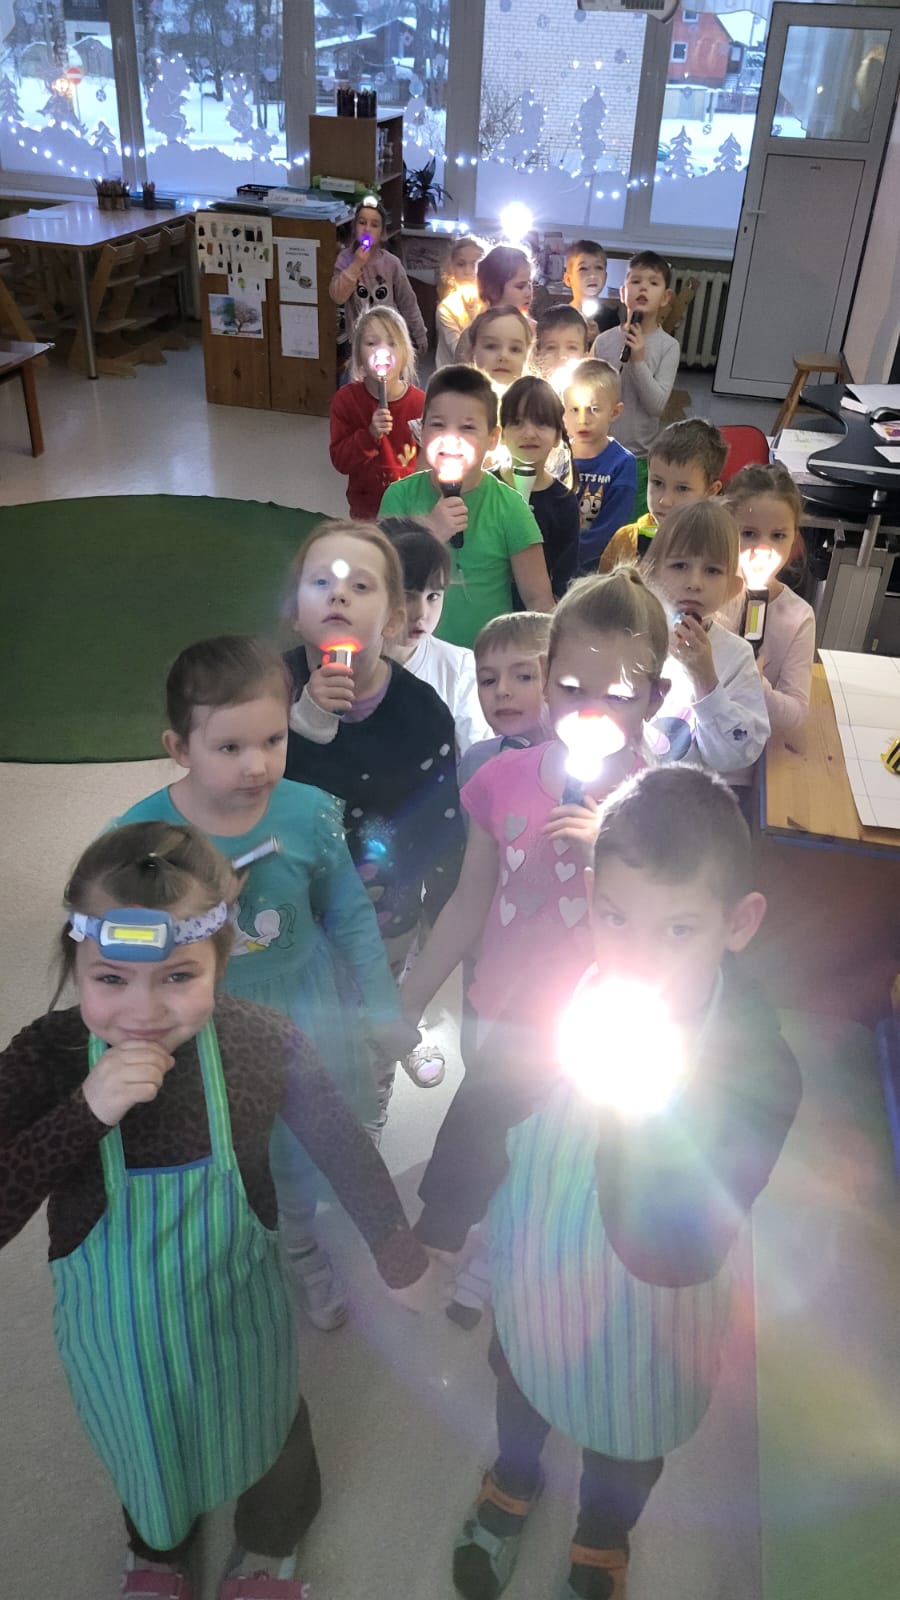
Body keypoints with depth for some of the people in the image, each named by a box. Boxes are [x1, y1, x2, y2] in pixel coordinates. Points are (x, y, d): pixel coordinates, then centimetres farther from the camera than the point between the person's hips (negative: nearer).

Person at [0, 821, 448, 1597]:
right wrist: (86, 1112, -42)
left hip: (237, 1311, 0)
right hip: (117, 1330, 1)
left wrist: (403, 1260, 2)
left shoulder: (265, 1042, -27)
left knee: (262, 1433, 29)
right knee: (143, 1447, 31)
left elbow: (342, 1148, -10)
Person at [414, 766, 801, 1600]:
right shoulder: (551, 993, -28)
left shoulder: (759, 1068, -35)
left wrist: (641, 1108, -52)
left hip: (643, 1317, -1)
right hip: (530, 1274, 2)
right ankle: (513, 1483, 69)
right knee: (521, 1382, 34)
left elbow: (674, 1255, -38)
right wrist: (436, 1232, 5)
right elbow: (480, 1122, -10)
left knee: (625, 1435, 30)